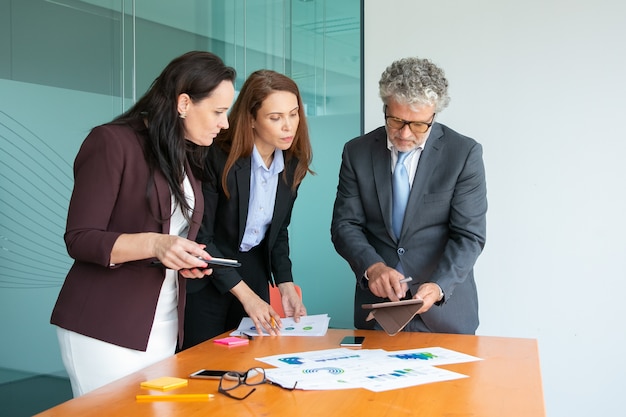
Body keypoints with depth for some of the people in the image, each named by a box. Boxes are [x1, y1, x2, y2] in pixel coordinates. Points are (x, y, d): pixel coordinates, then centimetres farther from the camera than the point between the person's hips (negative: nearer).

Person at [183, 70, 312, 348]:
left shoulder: (292, 164, -4)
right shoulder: (218, 158, -21)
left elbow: (278, 231, 8)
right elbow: (200, 237, -19)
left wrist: (285, 285, -3)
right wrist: (245, 293, -22)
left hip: (254, 273, 5)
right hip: (205, 282, -5)